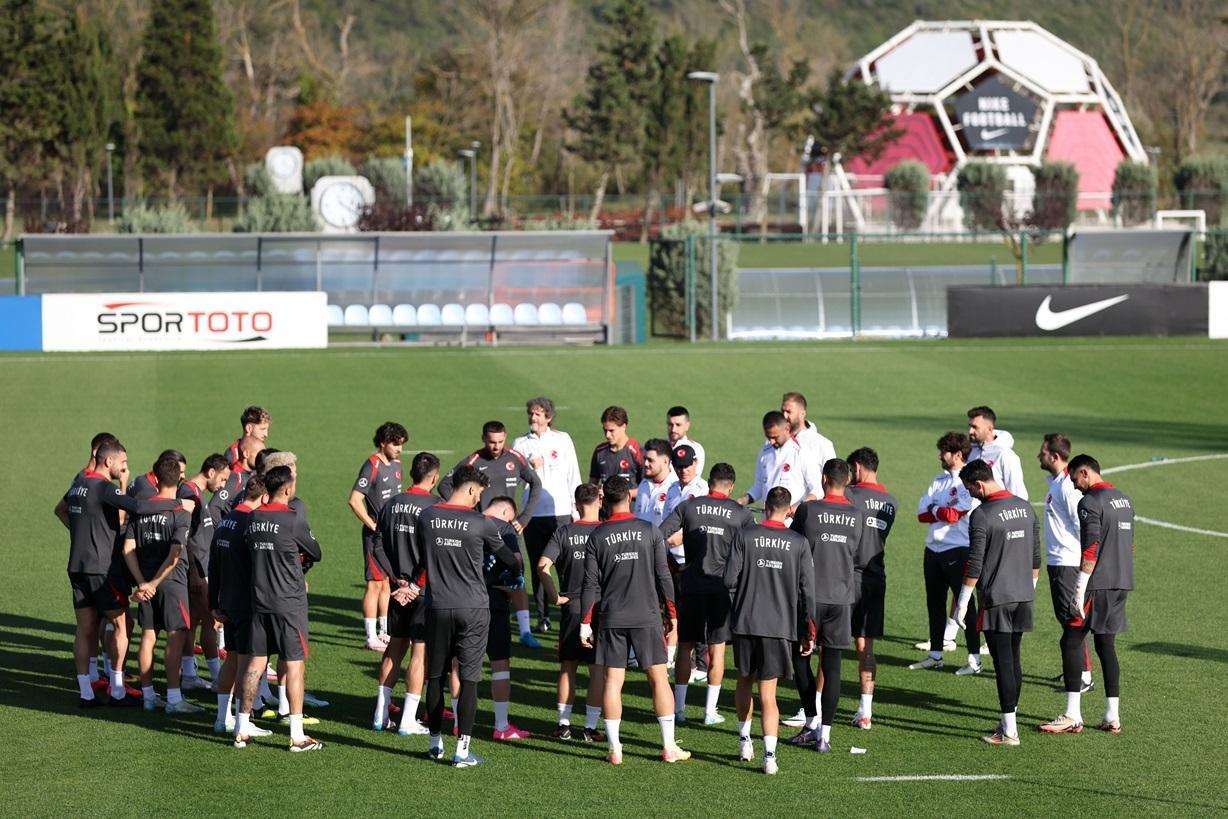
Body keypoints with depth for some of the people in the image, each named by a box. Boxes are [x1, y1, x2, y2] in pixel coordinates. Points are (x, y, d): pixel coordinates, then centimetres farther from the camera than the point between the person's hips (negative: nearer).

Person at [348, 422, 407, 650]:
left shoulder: (396, 464, 10)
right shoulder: (372, 466, -15)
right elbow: (354, 500, -20)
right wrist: (374, 526, -19)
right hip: (376, 535, -8)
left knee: (387, 583, 15)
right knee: (375, 584, -6)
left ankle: (385, 633, 24)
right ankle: (371, 638, -3)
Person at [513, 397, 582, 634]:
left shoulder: (562, 440, 5)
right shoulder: (520, 443, 7)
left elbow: (573, 475, 8)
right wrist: (529, 468, -12)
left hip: (560, 511, -1)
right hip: (532, 514, 1)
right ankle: (542, 616, 10)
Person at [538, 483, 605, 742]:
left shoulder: (564, 533, -2)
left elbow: (542, 566, -12)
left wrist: (554, 595, -3)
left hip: (571, 607, 1)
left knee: (567, 667, 12)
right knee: (598, 669, 4)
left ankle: (564, 725, 12)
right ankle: (590, 727, 4)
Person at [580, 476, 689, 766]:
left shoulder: (597, 536, -1)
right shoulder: (650, 531, -2)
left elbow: (591, 584, -1)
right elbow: (663, 576, 0)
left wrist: (585, 623, 4)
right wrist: (671, 613, 9)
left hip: (610, 619, 1)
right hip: (647, 616, -1)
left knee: (613, 681, 4)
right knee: (659, 678, 5)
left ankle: (615, 749, 3)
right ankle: (669, 747, 6)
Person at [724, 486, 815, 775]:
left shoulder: (744, 536, -4)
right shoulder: (799, 543, -2)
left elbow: (730, 580, -6)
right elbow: (807, 590, 0)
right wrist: (809, 631, 8)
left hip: (745, 622, 0)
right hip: (780, 626, 0)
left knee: (744, 681, 22)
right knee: (768, 692, 1)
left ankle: (745, 741, 29)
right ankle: (769, 755, -9)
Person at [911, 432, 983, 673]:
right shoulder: (939, 480, 14)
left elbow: (953, 515, -19)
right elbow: (922, 513, 5)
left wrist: (935, 510, -2)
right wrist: (944, 512, -10)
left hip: (958, 549, -8)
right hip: (934, 549, 8)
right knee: (934, 603, 13)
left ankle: (975, 658, -2)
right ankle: (935, 655, 23)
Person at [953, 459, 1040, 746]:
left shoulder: (982, 515, -14)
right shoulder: (1025, 508, 9)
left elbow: (974, 563, -15)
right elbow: (1035, 557, 15)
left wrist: (963, 601, -7)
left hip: (996, 598, -7)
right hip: (1023, 596, 7)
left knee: (1003, 662, -4)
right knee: (1013, 659, 15)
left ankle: (1009, 731, -3)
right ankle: (1009, 720, 21)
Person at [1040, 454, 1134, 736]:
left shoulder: (1090, 502, -12)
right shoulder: (1124, 500, 16)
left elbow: (1090, 550, -20)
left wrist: (1079, 590, -19)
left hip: (1098, 585, -9)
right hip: (1121, 585, 9)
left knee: (1071, 642, -4)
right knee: (1106, 645, 13)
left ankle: (1073, 717, -8)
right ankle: (1112, 717, 10)